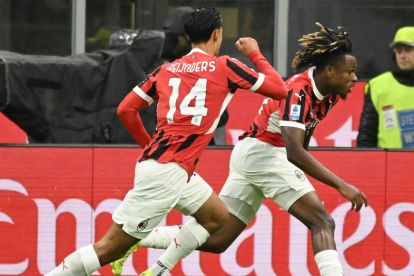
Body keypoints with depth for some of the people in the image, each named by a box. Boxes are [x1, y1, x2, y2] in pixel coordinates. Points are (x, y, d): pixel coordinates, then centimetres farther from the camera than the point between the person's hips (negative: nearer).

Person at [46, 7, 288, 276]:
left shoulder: (166, 69, 14)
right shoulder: (225, 67, -2)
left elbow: (126, 110, 12)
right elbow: (280, 90, 4)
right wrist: (255, 53, 18)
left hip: (155, 160, 8)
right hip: (168, 170, -8)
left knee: (217, 217, 22)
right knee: (112, 247, -6)